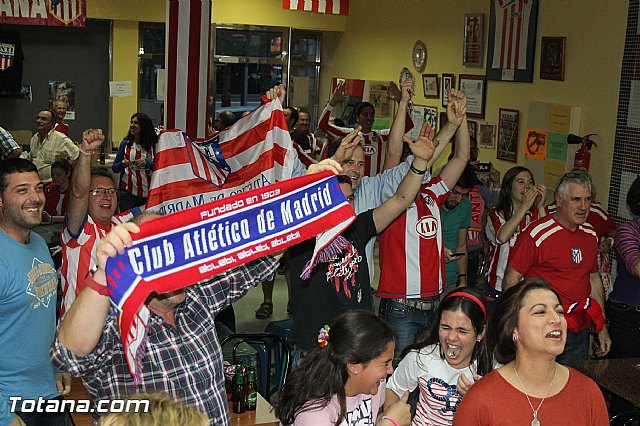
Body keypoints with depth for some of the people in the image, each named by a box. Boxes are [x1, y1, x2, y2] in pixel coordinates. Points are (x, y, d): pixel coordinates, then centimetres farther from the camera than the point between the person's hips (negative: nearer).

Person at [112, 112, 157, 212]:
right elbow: (114, 168, 9)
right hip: (128, 192, 1)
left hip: (147, 193, -1)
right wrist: (122, 164, -11)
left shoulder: (153, 145, 1)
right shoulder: (125, 143, 7)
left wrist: (147, 163, -18)